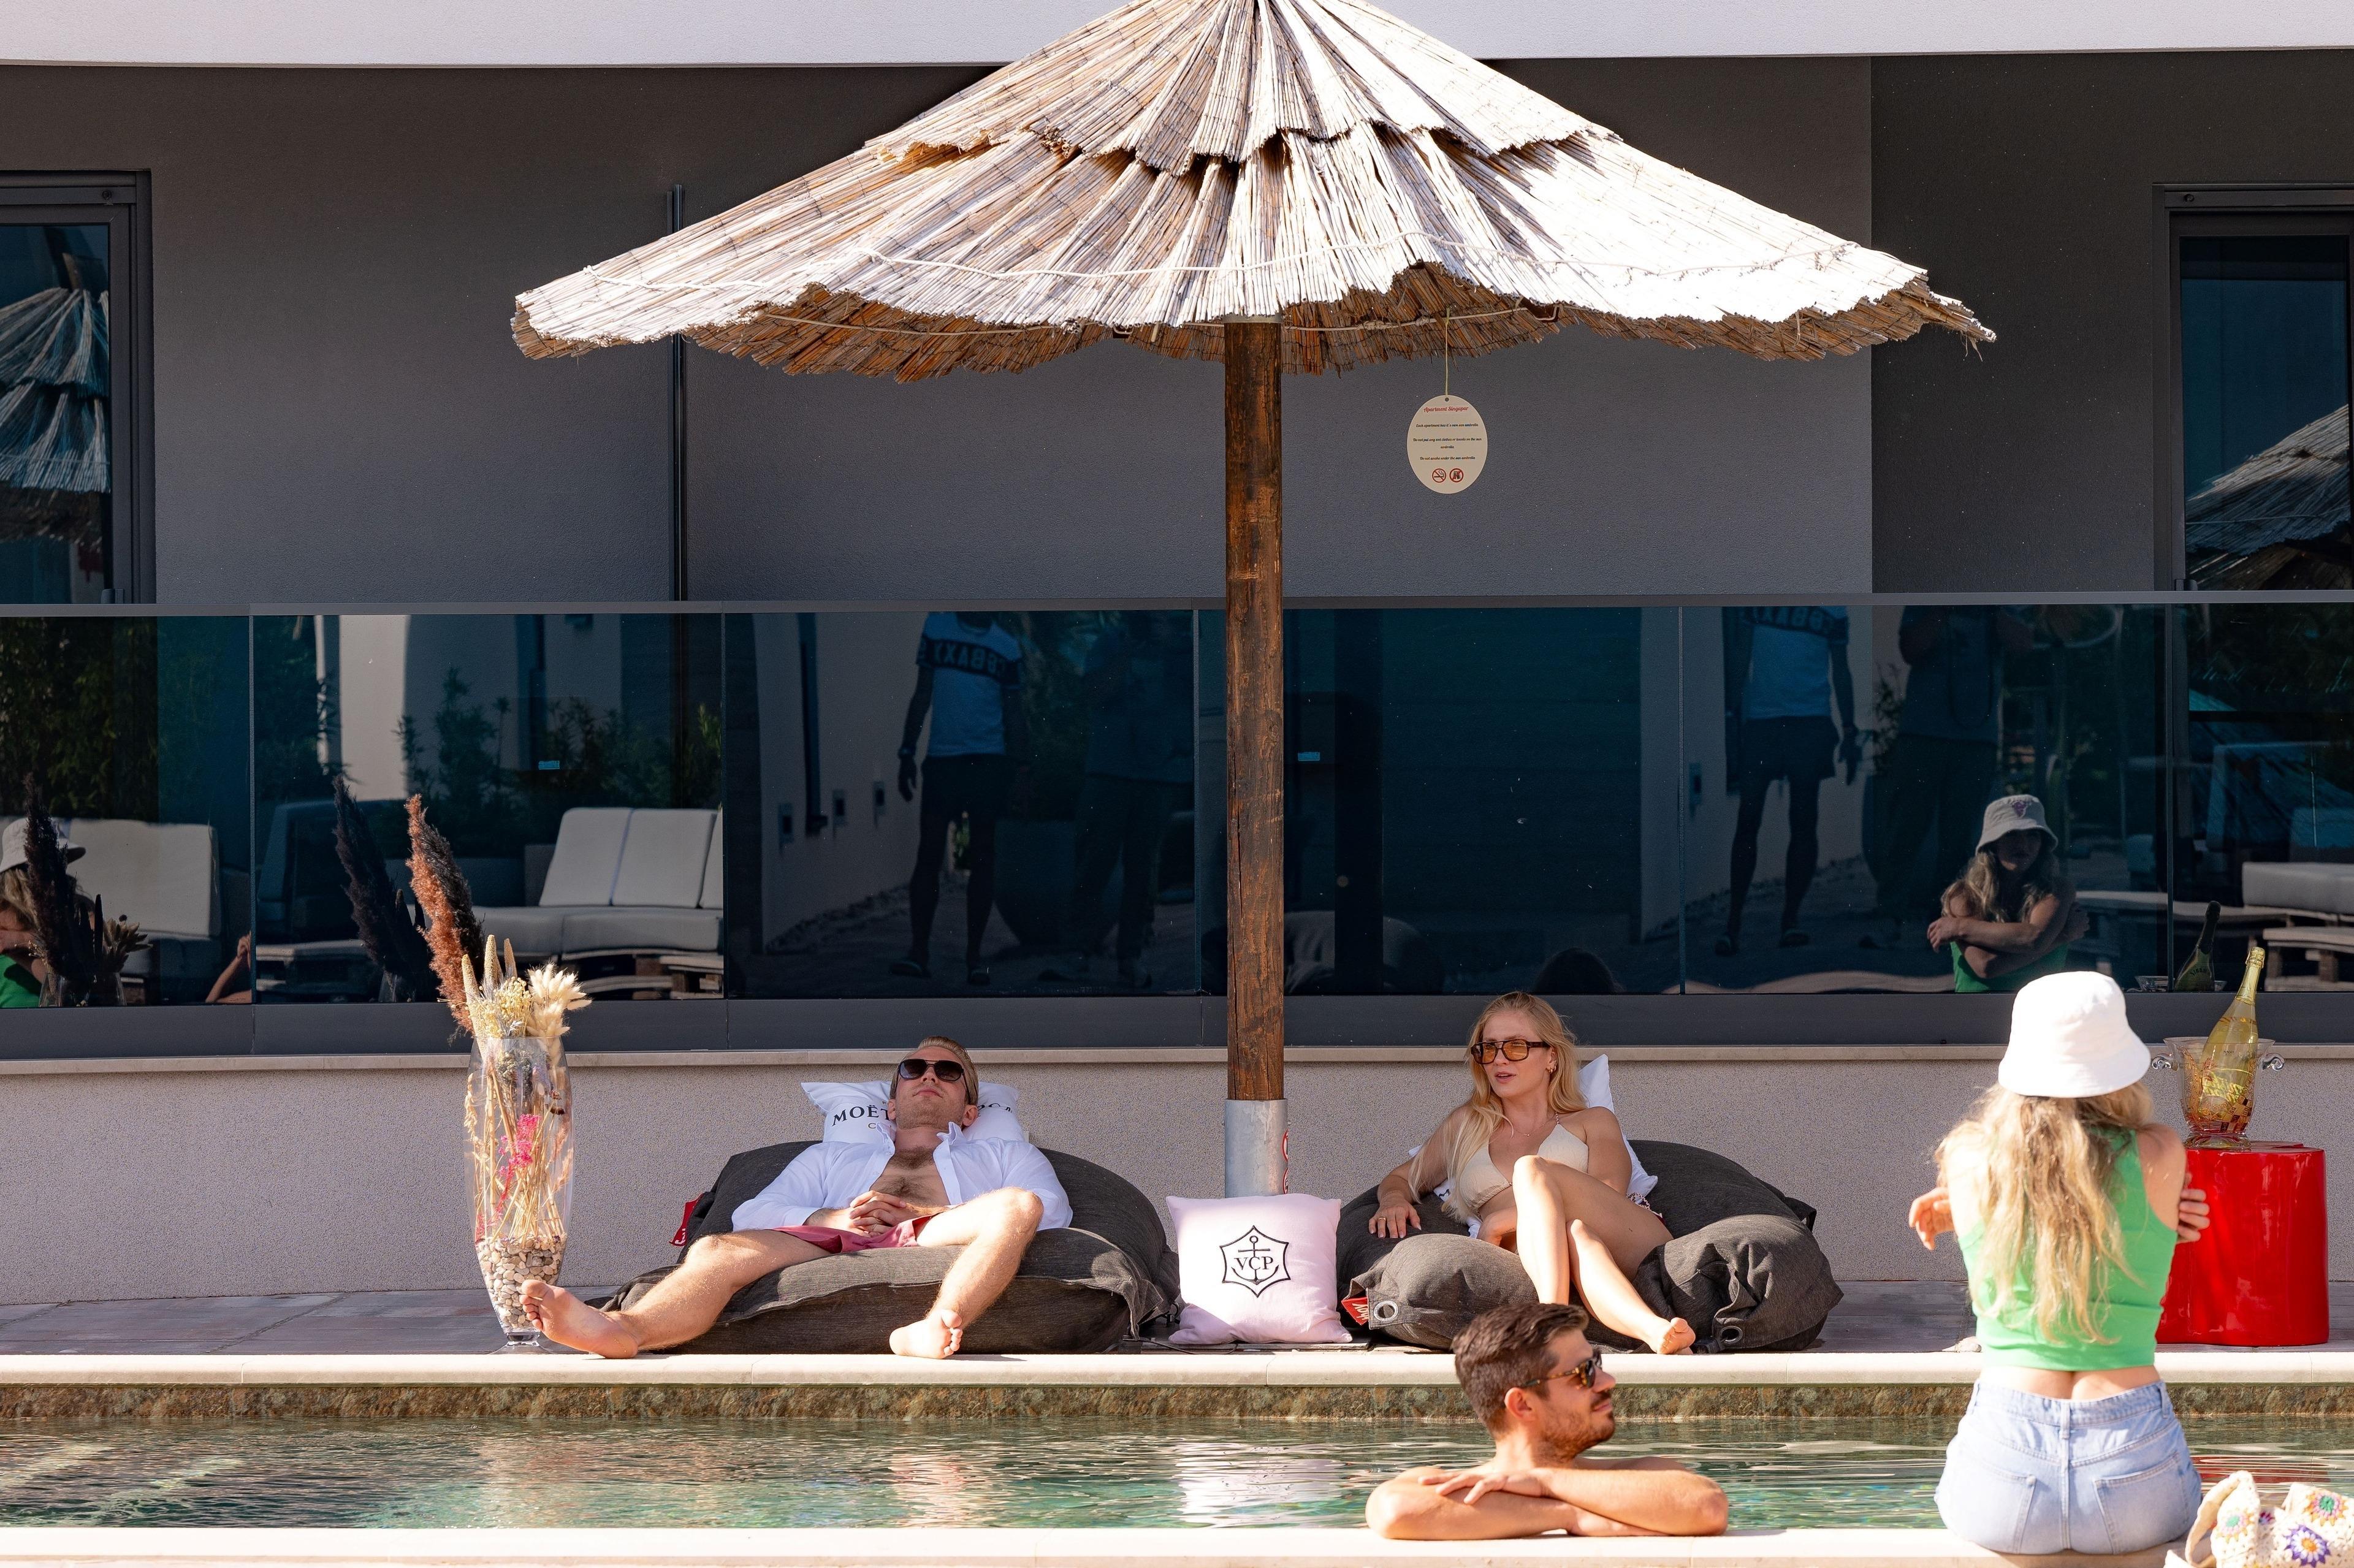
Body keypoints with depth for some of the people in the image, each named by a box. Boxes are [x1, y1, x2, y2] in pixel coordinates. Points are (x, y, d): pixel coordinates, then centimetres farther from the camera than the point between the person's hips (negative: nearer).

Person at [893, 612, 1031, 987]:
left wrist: (1022, 768, -1)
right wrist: (907, 753, 4)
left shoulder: (1007, 647, 6)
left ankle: (974, 955, 4)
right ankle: (919, 951, -2)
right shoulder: (936, 627, 7)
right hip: (942, 758, 0)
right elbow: (922, 696, 9)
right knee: (929, 854, -4)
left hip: (989, 760, 0)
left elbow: (1013, 713, 8)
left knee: (982, 857, 0)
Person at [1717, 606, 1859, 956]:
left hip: (1811, 720, 0)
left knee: (1804, 822, -1)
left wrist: (1849, 730, 7)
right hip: (1760, 716, 0)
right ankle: (1733, 923, -2)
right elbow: (1740, 656, 10)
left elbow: (1841, 671, 11)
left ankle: (1790, 920, 5)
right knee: (1747, 821, -4)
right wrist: (1732, 712, 3)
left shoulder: (1832, 608, 7)